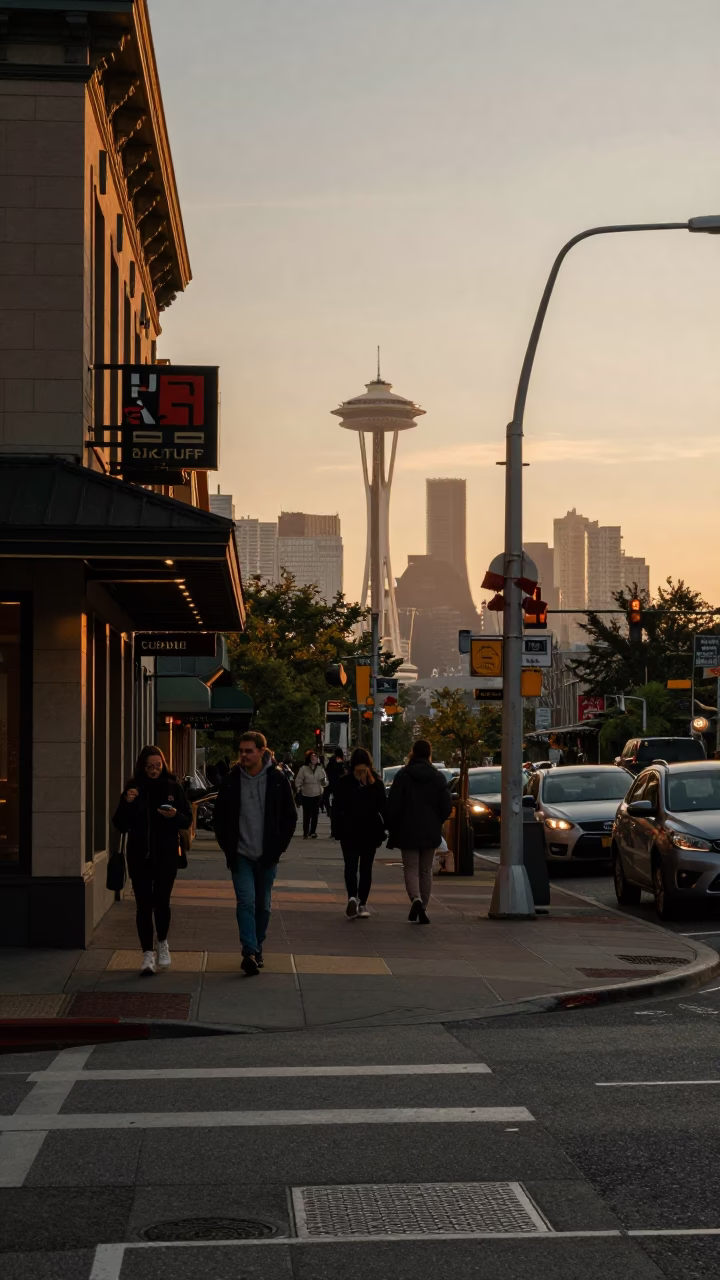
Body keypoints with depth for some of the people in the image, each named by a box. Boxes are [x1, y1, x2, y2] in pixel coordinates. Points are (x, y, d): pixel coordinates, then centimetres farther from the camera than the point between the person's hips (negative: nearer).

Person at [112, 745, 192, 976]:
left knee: (161, 901, -5)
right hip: (140, 855, 1)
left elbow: (188, 820, 4)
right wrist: (127, 803, -16)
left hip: (166, 855, -1)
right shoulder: (133, 789, 1)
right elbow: (120, 825, 0)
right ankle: (147, 953, 8)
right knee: (143, 905, 0)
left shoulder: (173, 788, 1)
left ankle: (162, 943, 22)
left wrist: (175, 815, -17)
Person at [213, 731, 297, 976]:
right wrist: (228, 847, 2)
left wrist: (278, 847, -1)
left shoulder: (277, 780, -3)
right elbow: (219, 816, 8)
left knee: (263, 905, 10)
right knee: (246, 901, -13)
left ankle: (256, 949, 25)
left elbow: (290, 817, 5)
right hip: (241, 855, -1)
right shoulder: (231, 780, -1)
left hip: (267, 855, 1)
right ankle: (250, 952, -18)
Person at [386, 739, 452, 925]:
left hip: (408, 832, -2)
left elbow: (393, 805, -9)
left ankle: (416, 899, -24)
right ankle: (423, 908, 13)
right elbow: (447, 807, 1)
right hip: (431, 833, 2)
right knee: (426, 871, 13)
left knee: (411, 868, 1)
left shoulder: (403, 776, -8)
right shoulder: (438, 777, 0)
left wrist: (392, 828, 2)